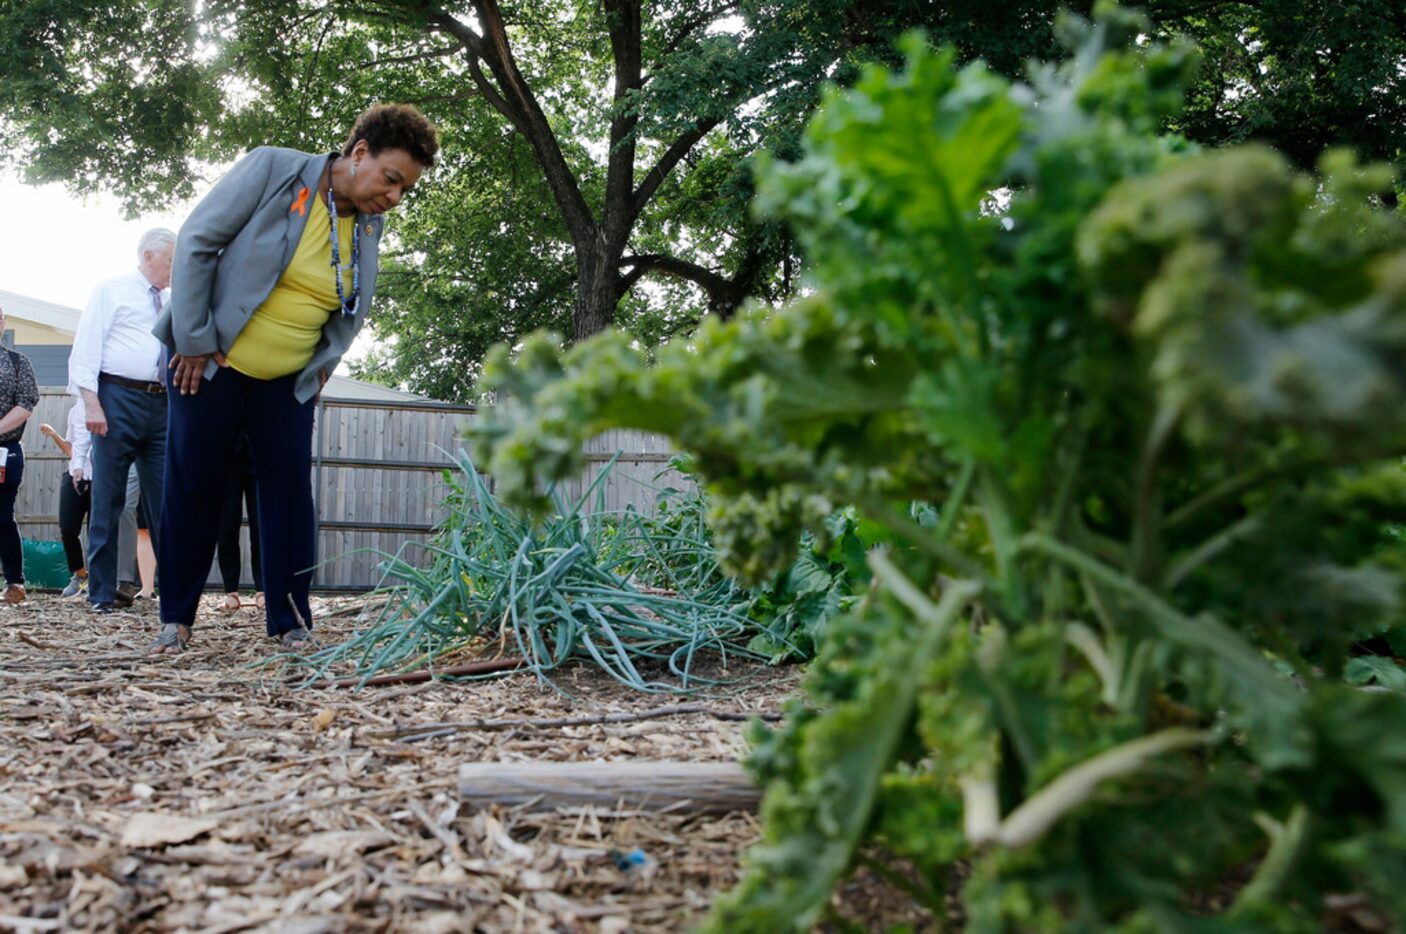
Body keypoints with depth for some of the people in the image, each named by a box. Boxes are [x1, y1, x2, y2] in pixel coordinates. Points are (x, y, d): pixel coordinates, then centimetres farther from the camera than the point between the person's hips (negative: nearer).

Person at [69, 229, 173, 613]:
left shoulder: (170, 303, 19)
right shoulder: (112, 290, 3)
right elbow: (86, 347, -5)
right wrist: (91, 403, -14)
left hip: (162, 404, 5)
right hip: (119, 398, -5)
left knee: (165, 500, 3)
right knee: (108, 499, -1)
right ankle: (102, 594, 4)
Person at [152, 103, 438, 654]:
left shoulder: (369, 226, 0)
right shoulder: (271, 169, -15)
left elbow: (353, 309, 14)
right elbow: (196, 241, -13)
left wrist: (324, 365, 2)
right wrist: (195, 340, -14)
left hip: (288, 380, 4)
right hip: (211, 363, -3)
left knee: (290, 490, -1)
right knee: (192, 486, 2)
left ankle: (290, 621, 8)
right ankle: (176, 618, 16)